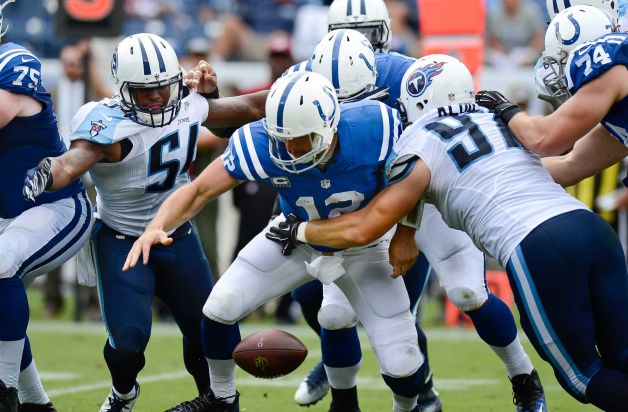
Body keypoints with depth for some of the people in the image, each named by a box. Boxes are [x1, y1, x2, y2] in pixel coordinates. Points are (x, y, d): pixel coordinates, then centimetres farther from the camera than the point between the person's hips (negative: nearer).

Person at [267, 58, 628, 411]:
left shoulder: (421, 148, 8)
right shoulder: (500, 118, 26)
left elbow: (363, 229, 9)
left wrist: (300, 232, 25)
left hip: (539, 251, -6)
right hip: (594, 226, 6)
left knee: (584, 378, 6)